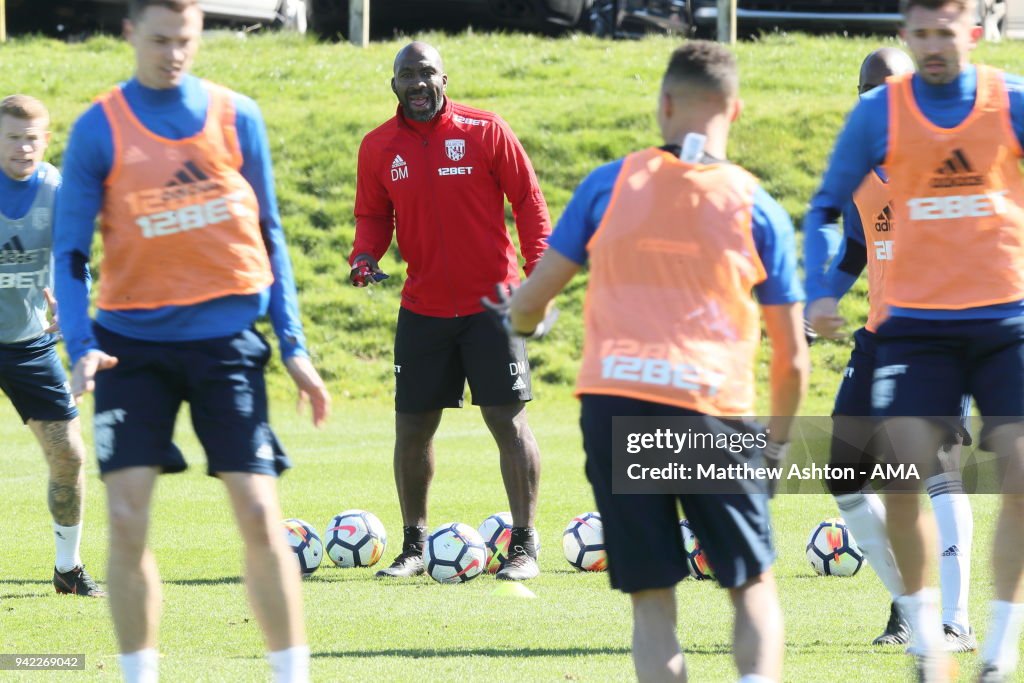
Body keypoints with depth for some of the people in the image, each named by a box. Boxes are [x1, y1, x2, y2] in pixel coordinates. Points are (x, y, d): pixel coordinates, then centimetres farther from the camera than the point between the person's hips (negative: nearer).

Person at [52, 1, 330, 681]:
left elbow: (269, 236, 11)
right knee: (127, 518, -8)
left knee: (259, 514, -7)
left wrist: (293, 345, 6)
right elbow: (71, 252, 0)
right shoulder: (99, 129, -1)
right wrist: (80, 347, -15)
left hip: (226, 338, 1)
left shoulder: (237, 117, 4)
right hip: (133, 341, -1)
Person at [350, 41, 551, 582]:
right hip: (422, 309, 3)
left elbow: (528, 200, -1)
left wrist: (539, 269, -8)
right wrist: (364, 255, -7)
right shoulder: (378, 147, 3)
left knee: (508, 419, -5)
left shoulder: (484, 131, -5)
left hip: (490, 302, -3)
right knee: (412, 428, 4)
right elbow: (373, 214, 13)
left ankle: (524, 545, 2)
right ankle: (413, 547, 18)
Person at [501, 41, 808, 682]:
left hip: (611, 402, 1)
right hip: (710, 411, -1)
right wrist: (777, 445, 24)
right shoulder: (757, 208, 5)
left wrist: (524, 320, 35)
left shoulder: (610, 185, 6)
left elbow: (528, 303, 10)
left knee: (652, 601, 8)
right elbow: (792, 358, 7)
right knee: (753, 588, 10)